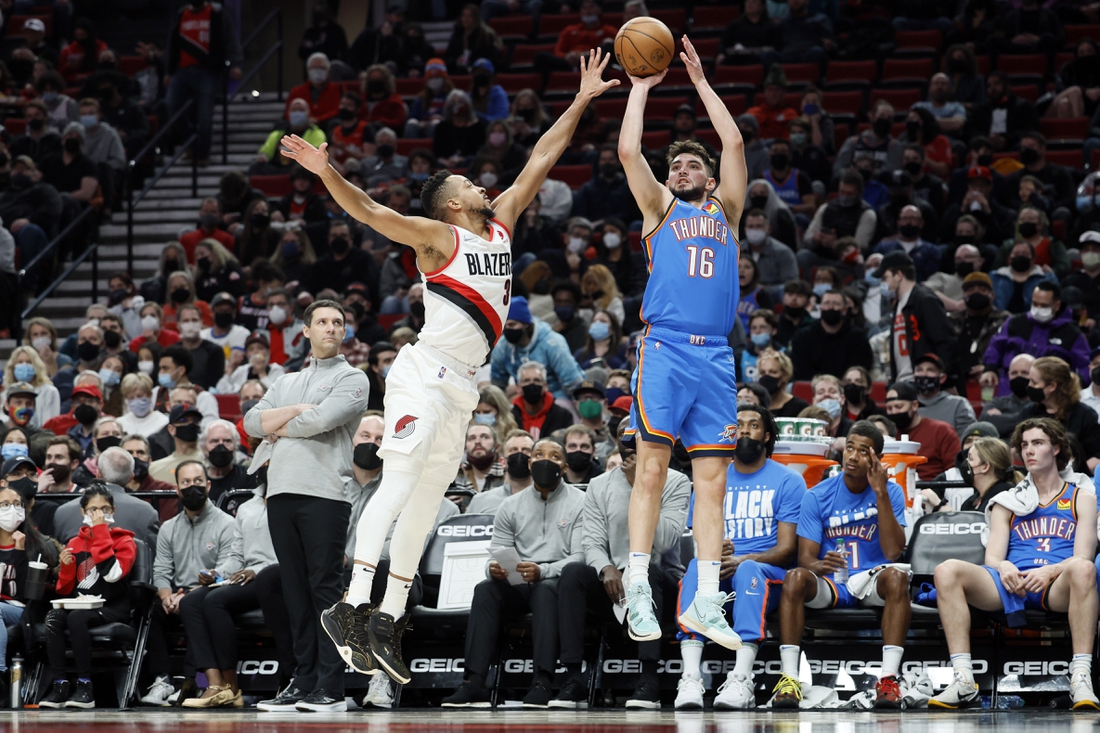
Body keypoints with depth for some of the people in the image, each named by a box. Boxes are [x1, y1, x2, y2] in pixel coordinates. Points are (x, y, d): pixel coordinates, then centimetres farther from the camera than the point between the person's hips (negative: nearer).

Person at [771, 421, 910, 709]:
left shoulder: (891, 492, -1)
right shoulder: (817, 496, 0)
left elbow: (893, 551, -15)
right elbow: (805, 558, -5)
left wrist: (880, 493, -19)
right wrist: (820, 565, -30)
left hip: (872, 584, 0)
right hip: (829, 586, 0)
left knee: (896, 576, -34)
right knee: (795, 577, -31)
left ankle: (888, 679, -39)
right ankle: (789, 678, -35)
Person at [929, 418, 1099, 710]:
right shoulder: (1008, 502, 26)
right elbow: (992, 557, 13)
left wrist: (1049, 571, -17)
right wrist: (1005, 569, -12)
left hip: (1058, 587, -2)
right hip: (1012, 584, 2)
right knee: (947, 571, -26)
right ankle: (963, 680, -34)